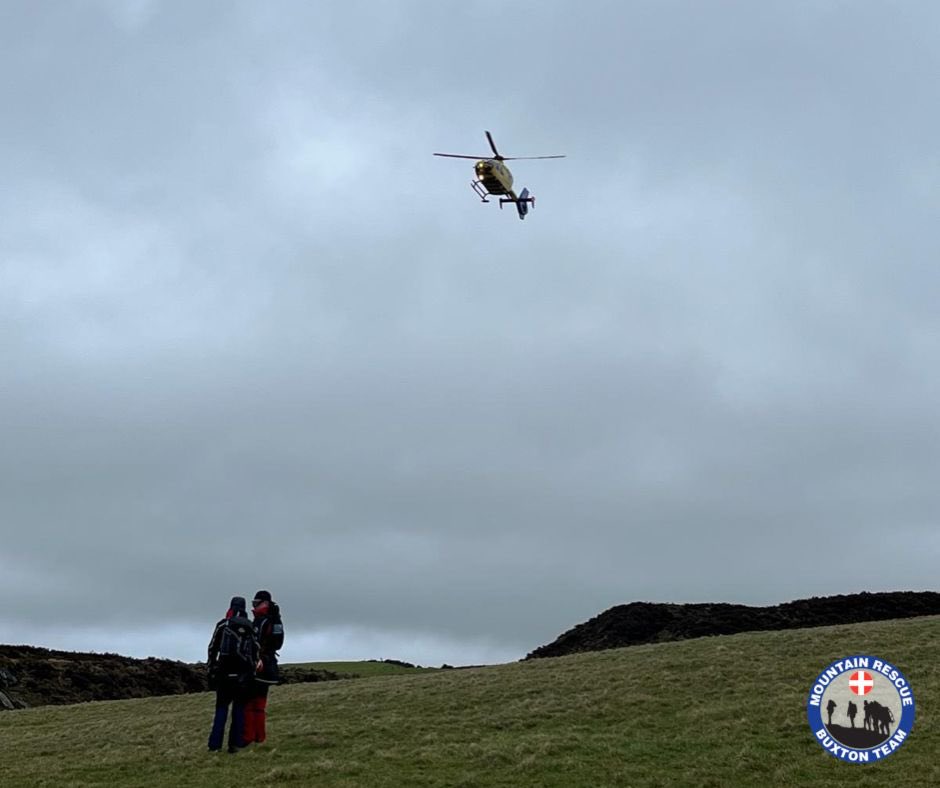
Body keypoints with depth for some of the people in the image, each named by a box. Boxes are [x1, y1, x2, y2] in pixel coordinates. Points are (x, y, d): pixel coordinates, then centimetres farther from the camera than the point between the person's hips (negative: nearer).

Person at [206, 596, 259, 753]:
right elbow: (255, 651, 4)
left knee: (221, 708, 6)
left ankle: (215, 744, 1)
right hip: (243, 674, 1)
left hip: (224, 672, -1)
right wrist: (253, 671, 10)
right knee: (239, 708, 8)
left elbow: (213, 648, 0)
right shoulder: (250, 628, 6)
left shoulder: (222, 625, 1)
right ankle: (235, 744, 3)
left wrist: (211, 668, 8)